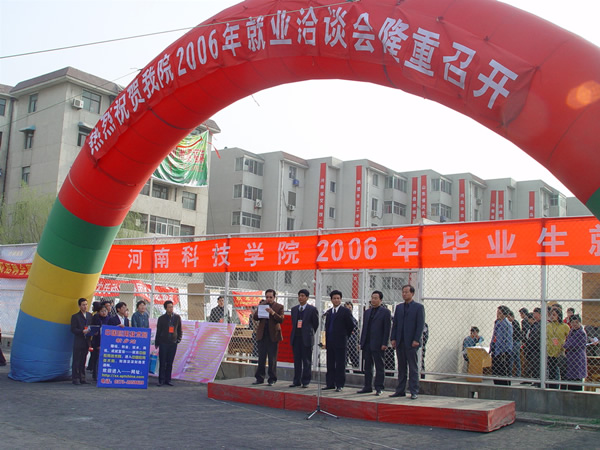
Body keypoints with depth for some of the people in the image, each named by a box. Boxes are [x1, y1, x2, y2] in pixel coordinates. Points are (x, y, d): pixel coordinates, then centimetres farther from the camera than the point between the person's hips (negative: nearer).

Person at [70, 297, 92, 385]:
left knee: (83, 361, 10)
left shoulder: (89, 315, 14)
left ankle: (82, 378, 14)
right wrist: (82, 331, -21)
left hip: (86, 342, 5)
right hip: (78, 342, -5)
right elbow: (73, 329, -9)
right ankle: (75, 378, 2)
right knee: (76, 361, -2)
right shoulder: (75, 316, -3)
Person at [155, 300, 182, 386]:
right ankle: (161, 380, 3)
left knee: (170, 363, 5)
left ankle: (168, 380, 11)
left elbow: (179, 330, 15)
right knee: (162, 363, -2)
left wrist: (178, 339, 5)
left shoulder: (177, 318, 7)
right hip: (163, 343, -2)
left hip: (173, 343, 2)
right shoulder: (161, 318, 2)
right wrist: (156, 343, 5)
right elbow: (158, 331, 5)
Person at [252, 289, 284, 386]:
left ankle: (272, 379, 9)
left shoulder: (279, 307, 1)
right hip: (262, 334, 3)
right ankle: (259, 378, 14)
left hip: (273, 335, -3)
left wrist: (273, 313, -22)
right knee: (261, 358, 7)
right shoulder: (261, 305, 10)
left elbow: (281, 320, -9)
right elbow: (254, 317, 5)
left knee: (272, 359, 2)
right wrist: (259, 309, -12)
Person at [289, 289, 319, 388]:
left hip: (306, 339, -5)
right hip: (296, 338, 5)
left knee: (306, 361, 0)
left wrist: (310, 334, 8)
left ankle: (305, 381, 7)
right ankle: (297, 381, 14)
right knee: (297, 360, 8)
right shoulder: (294, 309, 13)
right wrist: (294, 334, 14)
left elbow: (316, 324, 3)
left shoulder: (312, 309, -2)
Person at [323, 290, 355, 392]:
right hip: (330, 343, 6)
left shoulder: (345, 311, -2)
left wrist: (345, 336, 5)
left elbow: (351, 326, 0)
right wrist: (326, 340, 13)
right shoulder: (328, 312, 15)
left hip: (340, 342, -5)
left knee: (340, 365, -2)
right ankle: (330, 383, 15)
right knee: (330, 364, 9)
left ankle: (339, 385, 2)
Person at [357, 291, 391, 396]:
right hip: (367, 344, 6)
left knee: (379, 367, 1)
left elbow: (387, 329, -7)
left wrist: (384, 344, -13)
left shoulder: (385, 312, -2)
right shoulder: (367, 312, 16)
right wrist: (361, 342, 11)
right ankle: (368, 387, 17)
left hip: (377, 344, -6)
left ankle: (379, 388, 6)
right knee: (367, 367, 10)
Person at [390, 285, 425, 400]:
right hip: (400, 342, 5)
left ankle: (414, 392, 4)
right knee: (401, 368, 9)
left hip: (412, 343, -5)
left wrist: (416, 340, -14)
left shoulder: (419, 307, -1)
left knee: (413, 368, 0)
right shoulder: (399, 307, 14)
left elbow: (421, 325, -6)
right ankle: (400, 391, 15)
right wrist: (393, 338, 4)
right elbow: (395, 324, 14)